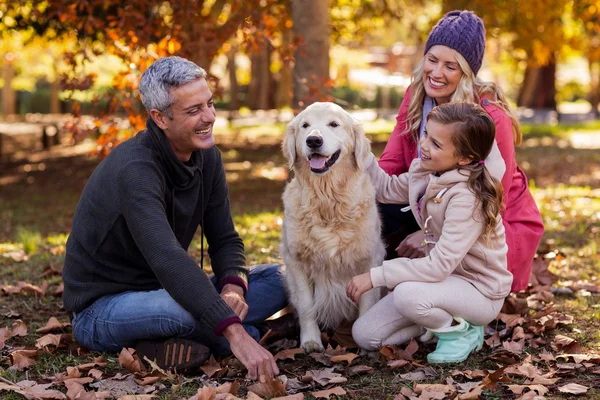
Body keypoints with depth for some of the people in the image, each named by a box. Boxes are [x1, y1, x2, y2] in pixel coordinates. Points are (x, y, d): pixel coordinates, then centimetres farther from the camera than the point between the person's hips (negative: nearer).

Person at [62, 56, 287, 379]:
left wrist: (233, 286, -21)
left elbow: (224, 240, 2)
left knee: (280, 279, -1)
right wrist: (235, 333, -47)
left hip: (162, 291, 9)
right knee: (192, 308, -40)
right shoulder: (135, 169, -28)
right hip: (102, 306, -8)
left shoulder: (207, 157, -3)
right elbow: (168, 259, -41)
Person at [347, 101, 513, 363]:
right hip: (446, 277, 8)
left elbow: (439, 266, -31)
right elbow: (387, 189, 16)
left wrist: (375, 276, -27)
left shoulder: (467, 197, -28)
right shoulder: (428, 174, -3)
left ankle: (462, 330, -7)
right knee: (364, 335, -3)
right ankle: (443, 319, 14)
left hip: (480, 292, -7)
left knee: (407, 295, -37)